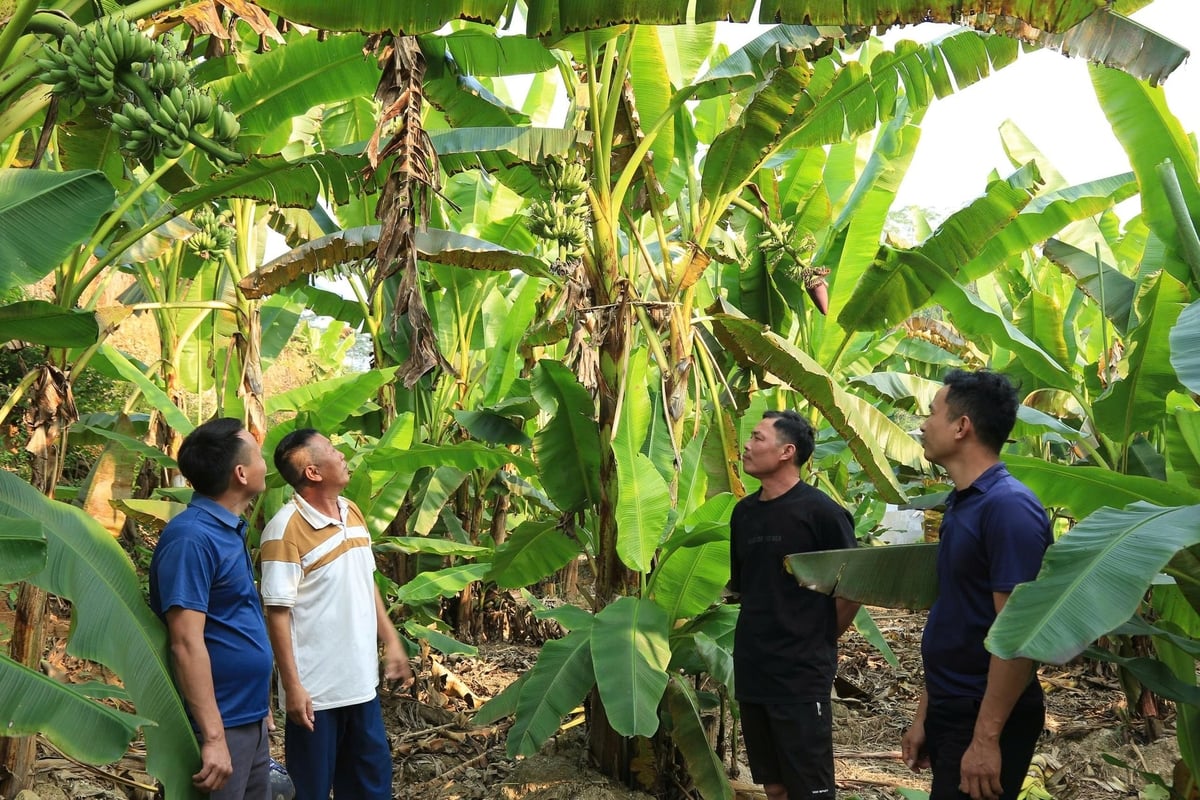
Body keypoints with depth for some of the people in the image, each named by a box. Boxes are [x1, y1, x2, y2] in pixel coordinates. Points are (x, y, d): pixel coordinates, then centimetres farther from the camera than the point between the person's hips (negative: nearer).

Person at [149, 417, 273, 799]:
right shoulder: (192, 537, -20)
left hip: (250, 719, 9)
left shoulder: (228, 530, 9)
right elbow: (186, 643, -24)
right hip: (219, 726, -9)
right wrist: (213, 737, -26)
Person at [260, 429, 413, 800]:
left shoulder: (352, 512, 5)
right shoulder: (286, 529, -19)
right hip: (317, 687, -7)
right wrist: (292, 685, -19)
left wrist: (391, 640, 13)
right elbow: (278, 612, -18)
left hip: (361, 679, 7)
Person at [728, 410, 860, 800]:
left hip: (801, 673, -6)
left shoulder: (819, 511, -12)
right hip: (751, 669, 7)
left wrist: (822, 638, -2)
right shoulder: (744, 511, 8)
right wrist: (759, 630, 13)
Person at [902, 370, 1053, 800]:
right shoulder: (960, 504, 8)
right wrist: (925, 715, 13)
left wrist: (986, 737, -22)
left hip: (986, 719, -8)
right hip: (952, 711, 8)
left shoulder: (1008, 506, -19)